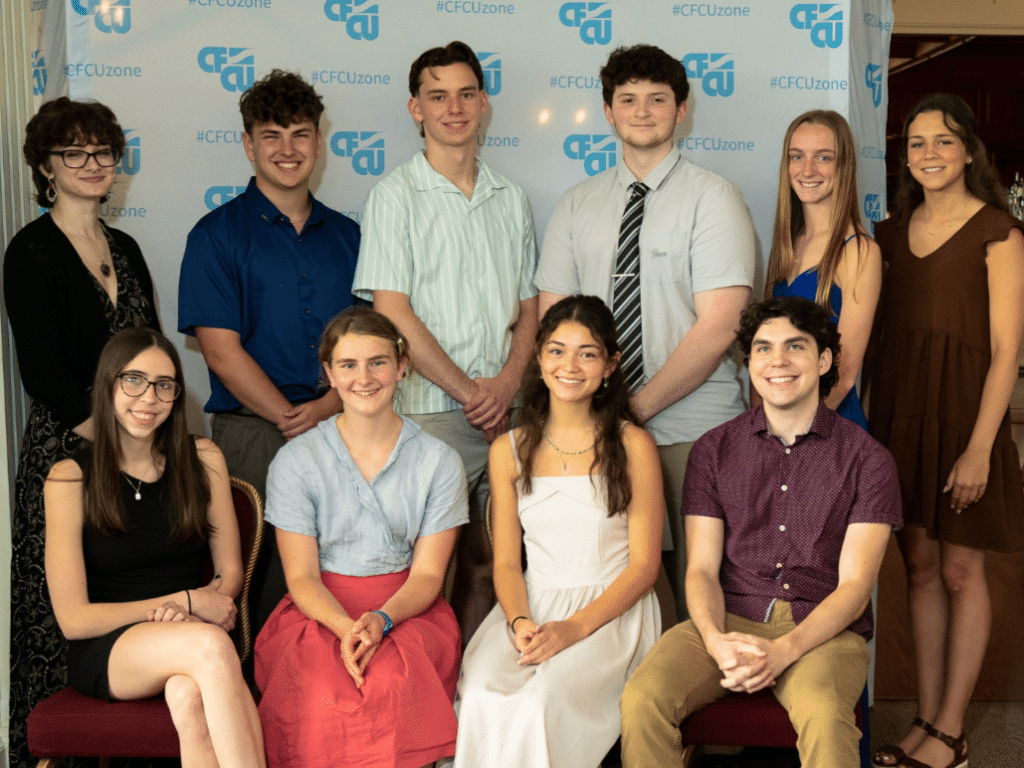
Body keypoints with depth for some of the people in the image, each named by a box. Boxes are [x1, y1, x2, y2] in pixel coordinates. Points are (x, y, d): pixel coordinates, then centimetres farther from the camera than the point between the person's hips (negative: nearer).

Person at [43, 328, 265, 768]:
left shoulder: (202, 460, 6)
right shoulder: (70, 479, -4)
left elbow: (230, 574, 10)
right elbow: (73, 619, -6)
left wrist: (188, 613, -13)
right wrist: (186, 601, -10)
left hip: (188, 639, 2)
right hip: (103, 652, -2)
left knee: (191, 696, -36)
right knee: (211, 645, -35)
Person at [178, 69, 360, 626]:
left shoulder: (346, 236, 15)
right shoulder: (216, 235, 3)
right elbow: (220, 350, -5)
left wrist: (329, 406, -8)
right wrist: (292, 420, -10)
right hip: (253, 432, -3)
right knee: (262, 576, -5)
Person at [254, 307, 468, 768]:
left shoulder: (439, 462, 4)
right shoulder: (295, 462, 3)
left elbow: (427, 574, 2)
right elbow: (302, 577, 0)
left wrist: (381, 620, -19)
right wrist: (346, 627, -20)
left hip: (407, 611, 0)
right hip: (318, 611, 0)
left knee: (392, 682, -34)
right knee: (323, 695, -33)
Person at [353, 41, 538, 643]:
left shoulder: (512, 200, 16)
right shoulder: (396, 195, 1)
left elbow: (529, 307, 16)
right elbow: (393, 313, -7)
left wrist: (508, 382, -3)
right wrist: (469, 391, -8)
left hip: (502, 414, 4)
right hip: (429, 413, -4)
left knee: (486, 565, 7)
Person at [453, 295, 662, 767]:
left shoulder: (632, 446, -1)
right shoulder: (509, 451, 10)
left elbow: (643, 565, -2)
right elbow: (506, 561, 9)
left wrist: (574, 627, -16)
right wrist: (520, 622, -12)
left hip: (610, 611, -2)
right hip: (533, 604, 3)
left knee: (543, 701, -31)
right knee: (482, 698, -28)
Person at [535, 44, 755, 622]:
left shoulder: (713, 198, -1)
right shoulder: (577, 206, 12)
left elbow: (718, 327, -11)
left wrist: (640, 404, -14)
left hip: (693, 431, -3)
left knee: (694, 585, 0)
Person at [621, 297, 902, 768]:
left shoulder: (868, 460, 2)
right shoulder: (714, 450, 9)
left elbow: (854, 587, -3)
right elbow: (702, 569, 4)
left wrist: (782, 650, -19)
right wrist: (716, 641, -17)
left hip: (823, 629, -2)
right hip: (728, 620, 2)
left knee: (824, 716, -36)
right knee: (642, 699, -27)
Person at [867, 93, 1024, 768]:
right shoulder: (893, 233, 10)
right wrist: (873, 424, 7)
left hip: (963, 415, -5)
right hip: (901, 416, 5)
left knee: (960, 571, 3)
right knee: (919, 565, 9)